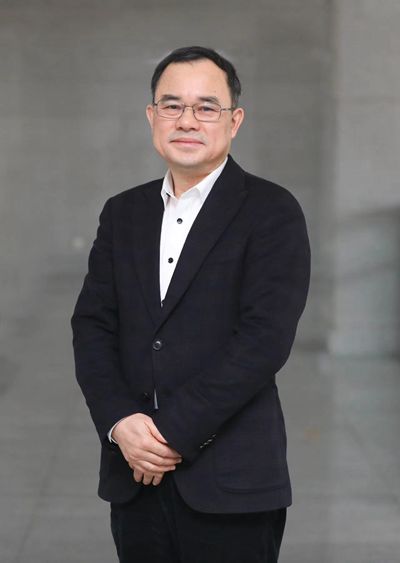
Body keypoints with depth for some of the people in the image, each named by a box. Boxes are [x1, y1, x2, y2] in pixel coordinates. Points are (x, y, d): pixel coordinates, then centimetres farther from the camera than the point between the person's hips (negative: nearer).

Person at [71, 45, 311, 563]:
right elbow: (92, 326, 6)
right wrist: (121, 422, -10)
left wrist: (173, 433, -15)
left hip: (229, 482, -4)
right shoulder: (122, 213, 12)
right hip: (134, 477, 4)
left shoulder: (272, 212, -4)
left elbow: (265, 338, -13)